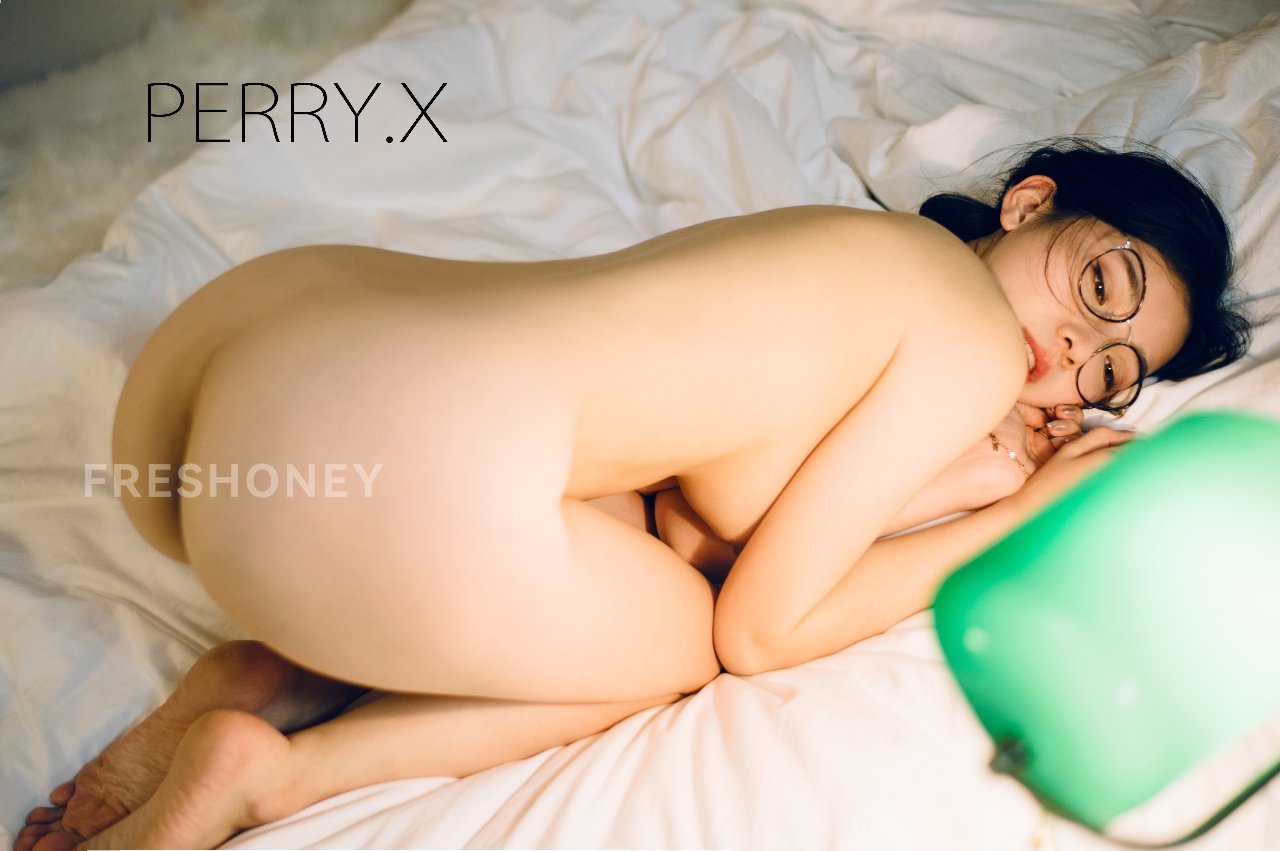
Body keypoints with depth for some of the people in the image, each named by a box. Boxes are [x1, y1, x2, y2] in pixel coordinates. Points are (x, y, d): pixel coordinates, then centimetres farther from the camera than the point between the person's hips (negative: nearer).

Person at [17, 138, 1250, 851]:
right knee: (690, 642, 18)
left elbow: (684, 531, 19)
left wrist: (952, 478, 17)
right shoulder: (975, 346, 1)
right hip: (384, 462, -8)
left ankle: (267, 674, 10)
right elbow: (756, 627, 3)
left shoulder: (861, 253, 25)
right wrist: (1012, 515, 12)